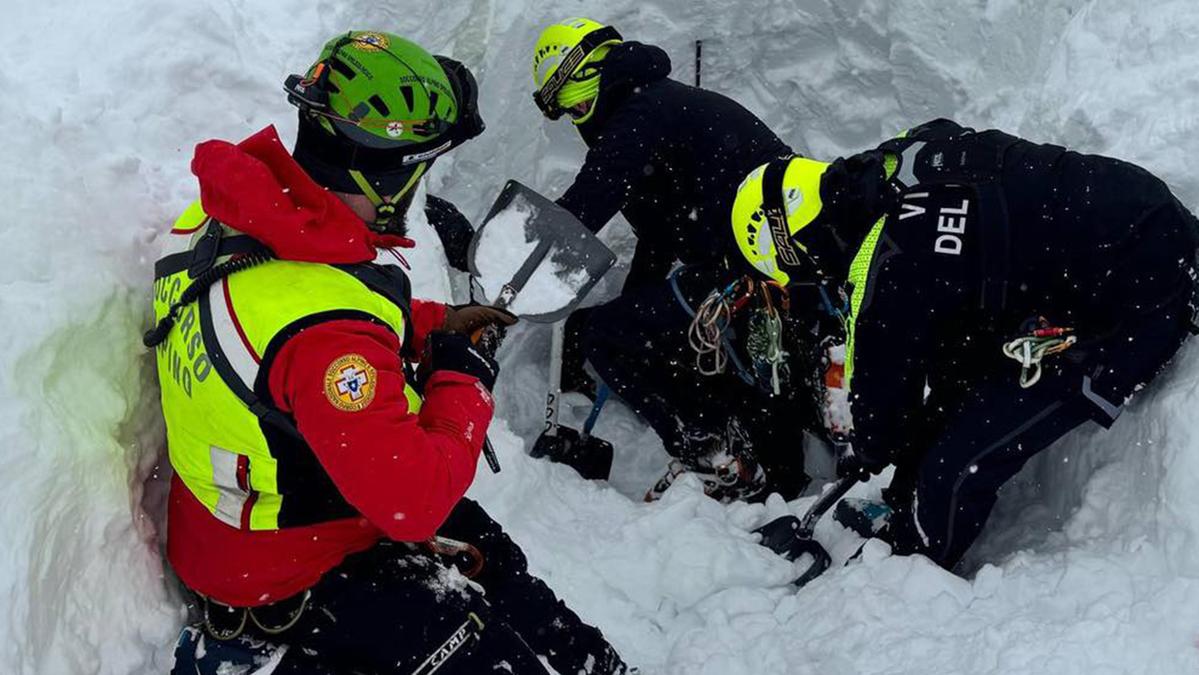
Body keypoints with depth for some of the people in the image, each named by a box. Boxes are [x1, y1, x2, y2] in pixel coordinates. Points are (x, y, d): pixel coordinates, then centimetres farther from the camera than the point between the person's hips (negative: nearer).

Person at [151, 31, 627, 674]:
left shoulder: (230, 210, -10)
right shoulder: (327, 333, -40)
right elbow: (412, 503, -33)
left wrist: (433, 323, 7)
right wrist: (465, 385, -17)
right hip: (284, 578, -9)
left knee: (490, 554, 21)